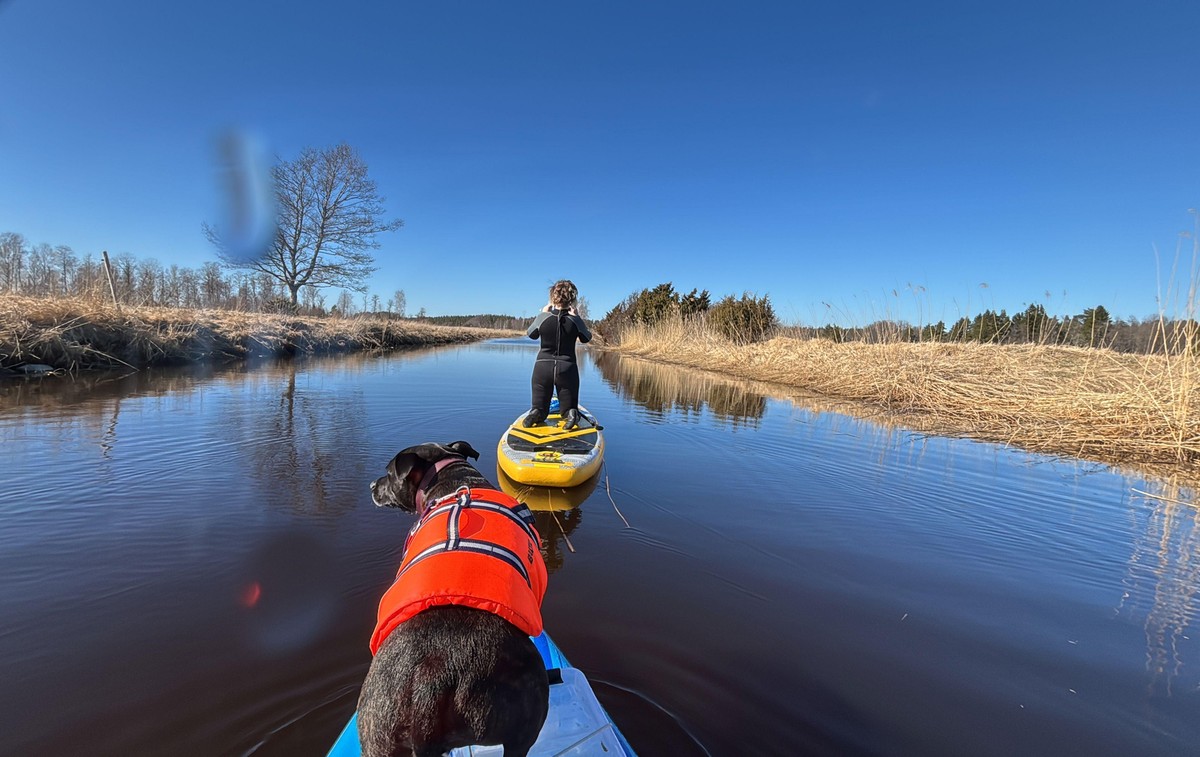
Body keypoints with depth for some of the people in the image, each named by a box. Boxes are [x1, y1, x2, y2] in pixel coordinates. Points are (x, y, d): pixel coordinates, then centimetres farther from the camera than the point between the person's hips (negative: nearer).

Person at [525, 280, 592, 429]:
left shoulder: (543, 317, -6)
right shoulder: (575, 320, -7)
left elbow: (531, 334, 14)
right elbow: (586, 338, 12)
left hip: (543, 367, 1)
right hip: (567, 369, 0)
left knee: (539, 407, 15)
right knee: (569, 408, 13)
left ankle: (536, 413, -18)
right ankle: (571, 414, -21)